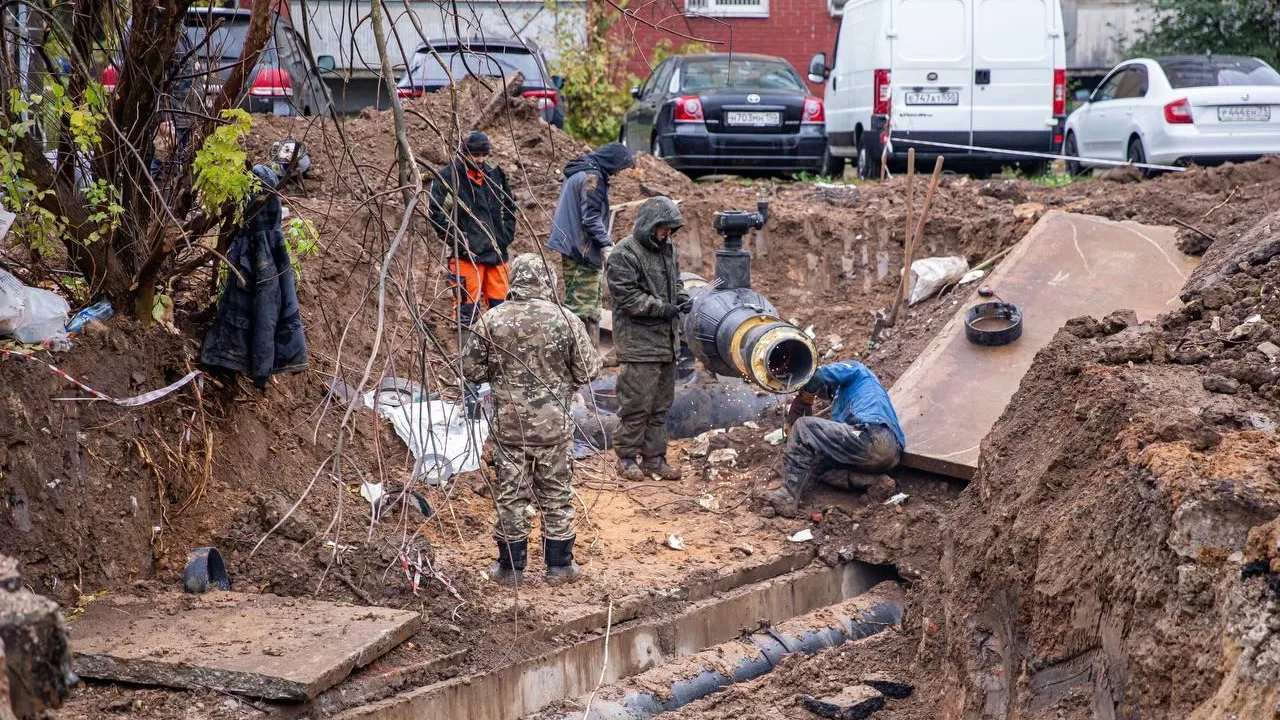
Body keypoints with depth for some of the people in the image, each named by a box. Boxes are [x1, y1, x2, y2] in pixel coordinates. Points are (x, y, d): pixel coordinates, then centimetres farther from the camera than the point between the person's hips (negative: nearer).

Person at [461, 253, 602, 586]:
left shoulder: (492, 320, -9)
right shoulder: (566, 320, -10)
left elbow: (471, 370, -2)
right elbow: (587, 371, -3)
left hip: (508, 425, 0)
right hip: (553, 425, 0)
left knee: (511, 495, 11)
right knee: (556, 495, 13)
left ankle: (511, 567, 18)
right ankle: (559, 565, 21)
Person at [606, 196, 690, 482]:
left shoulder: (667, 249, 13)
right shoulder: (625, 253, -13)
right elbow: (628, 297, -18)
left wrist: (682, 298, 4)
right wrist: (662, 308, -18)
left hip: (666, 341, 8)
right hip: (638, 342, -8)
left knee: (661, 404, 12)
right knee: (636, 404, -5)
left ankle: (654, 458, 20)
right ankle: (626, 456, 7)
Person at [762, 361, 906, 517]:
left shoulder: (853, 369, 19)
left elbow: (822, 375, -1)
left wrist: (804, 395, 16)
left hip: (873, 439, -9)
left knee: (803, 428, -2)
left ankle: (786, 498, -12)